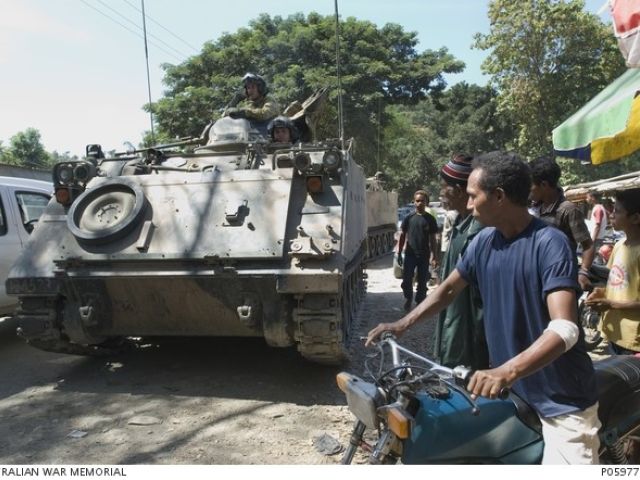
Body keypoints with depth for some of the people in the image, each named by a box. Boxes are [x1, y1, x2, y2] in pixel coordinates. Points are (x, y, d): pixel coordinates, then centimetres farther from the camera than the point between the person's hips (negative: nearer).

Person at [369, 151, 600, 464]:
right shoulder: (484, 241, 0)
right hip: (509, 389, 6)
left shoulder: (550, 243, -21)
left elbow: (565, 329, -30)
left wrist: (508, 371, -43)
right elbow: (449, 289, 10)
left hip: (562, 399, -6)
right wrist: (403, 324, 0)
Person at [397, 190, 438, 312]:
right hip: (410, 254, 0)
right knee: (407, 280, 2)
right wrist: (399, 253, 1)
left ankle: (419, 302, 23)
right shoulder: (409, 218, 2)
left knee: (422, 282, 7)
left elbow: (432, 239, 5)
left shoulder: (430, 219, 3)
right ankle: (408, 298, 27)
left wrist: (434, 256, 0)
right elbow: (402, 236, 5)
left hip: (424, 256, 0)